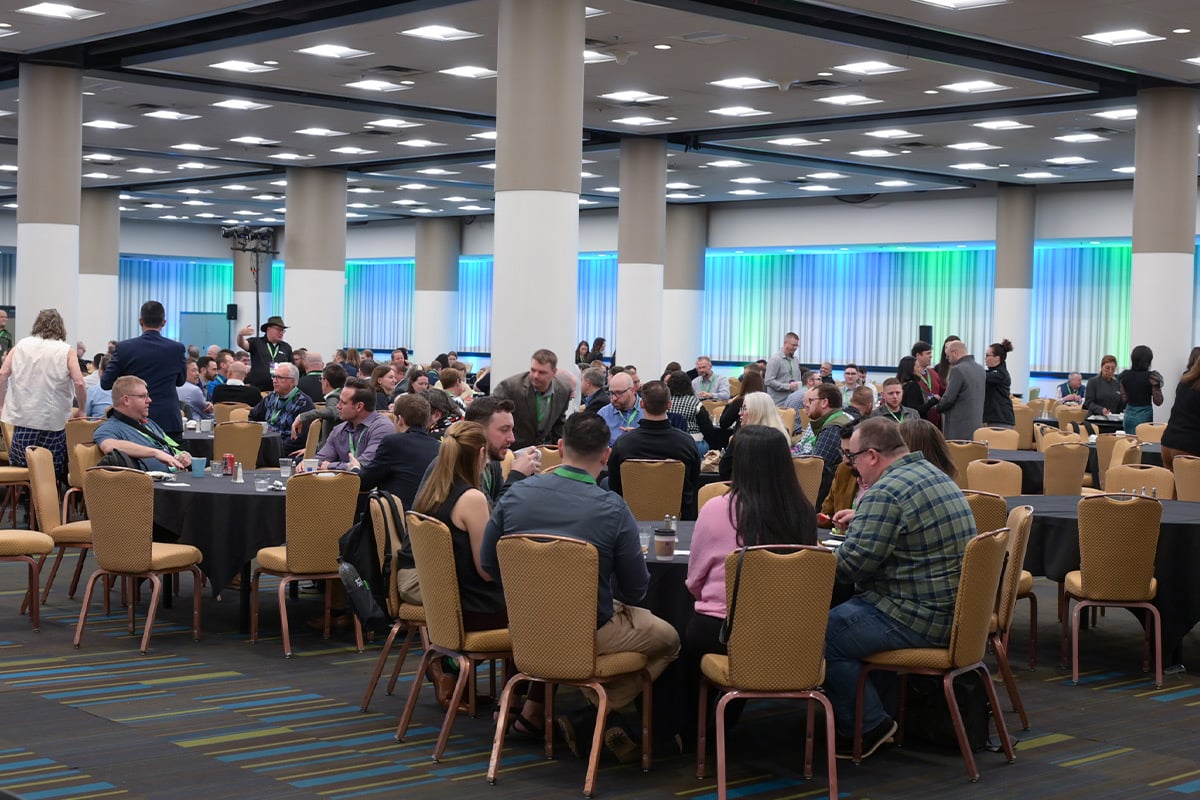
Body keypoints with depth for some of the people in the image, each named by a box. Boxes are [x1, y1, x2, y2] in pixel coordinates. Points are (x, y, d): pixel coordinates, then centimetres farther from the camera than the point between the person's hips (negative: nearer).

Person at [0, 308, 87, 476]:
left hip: (22, 419, 3)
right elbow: (79, 383, -9)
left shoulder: (21, 345, 9)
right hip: (53, 422, -3)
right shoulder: (66, 350, 0)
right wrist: (81, 410, 5)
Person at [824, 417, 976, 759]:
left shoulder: (886, 493, -19)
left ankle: (868, 728, 1)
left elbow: (854, 563, -21)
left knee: (826, 636, -11)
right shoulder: (933, 474, 13)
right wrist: (860, 518, 26)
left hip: (919, 618, -11)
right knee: (845, 610, 22)